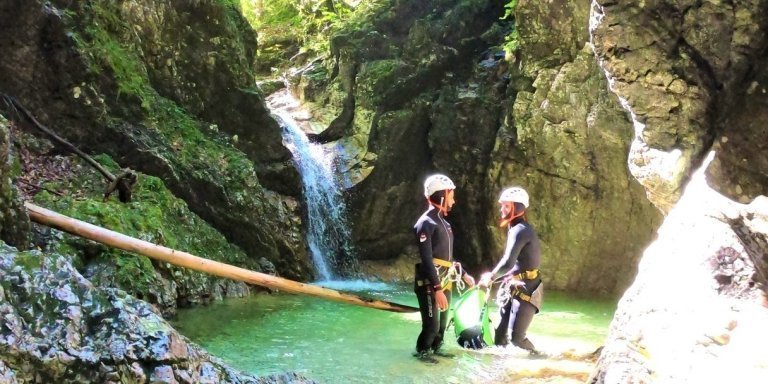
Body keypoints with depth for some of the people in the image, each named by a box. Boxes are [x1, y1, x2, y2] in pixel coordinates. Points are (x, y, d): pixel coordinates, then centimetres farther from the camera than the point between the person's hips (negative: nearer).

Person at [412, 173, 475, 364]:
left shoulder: (444, 223, 16)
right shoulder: (426, 223, -14)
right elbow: (427, 260, -21)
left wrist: (464, 274, 24)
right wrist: (437, 289, -25)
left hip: (445, 282, 9)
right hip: (430, 283, -9)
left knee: (443, 321, 17)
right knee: (432, 324, -4)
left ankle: (436, 348, 35)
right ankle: (422, 351, 17)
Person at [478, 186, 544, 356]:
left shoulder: (520, 230, -19)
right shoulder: (514, 228, 14)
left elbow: (507, 263, -29)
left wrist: (491, 277, -14)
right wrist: (493, 276, 8)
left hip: (526, 289, -9)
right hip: (513, 287, 9)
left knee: (517, 337, -8)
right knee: (500, 333, 9)